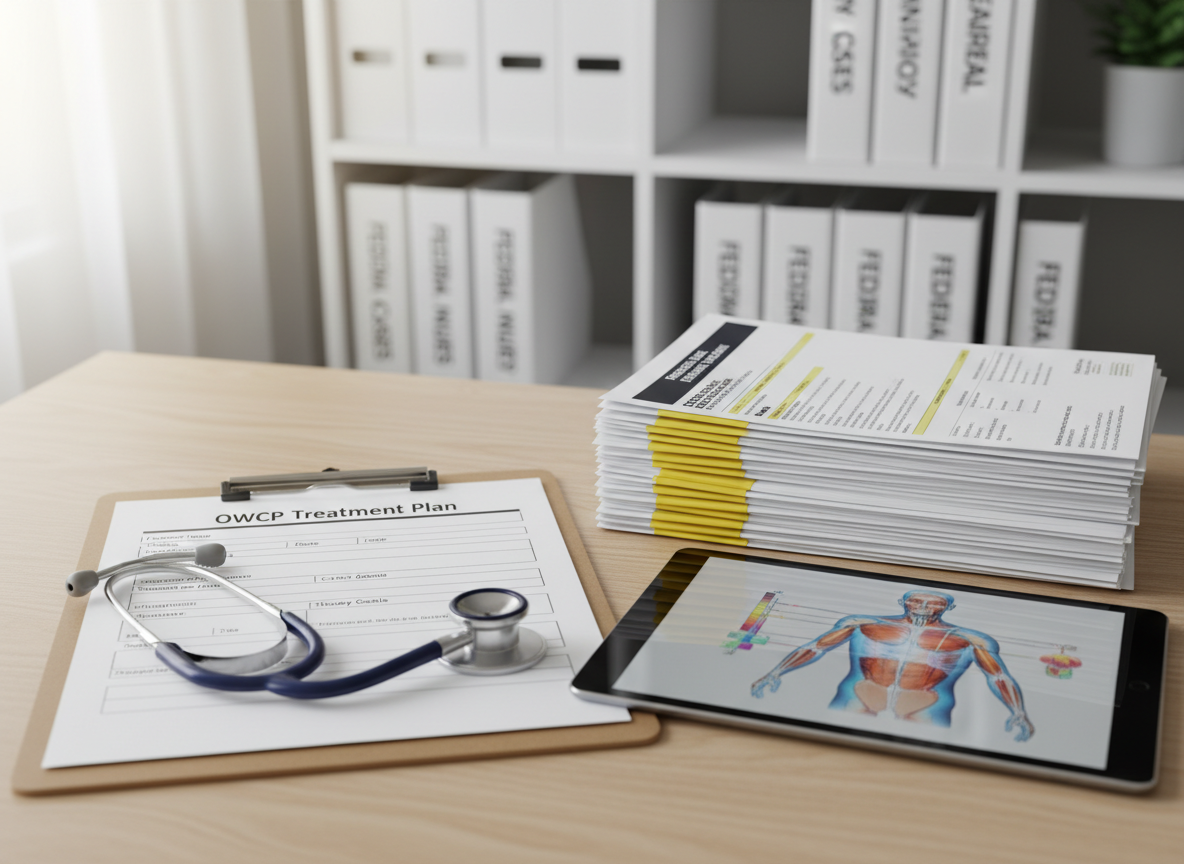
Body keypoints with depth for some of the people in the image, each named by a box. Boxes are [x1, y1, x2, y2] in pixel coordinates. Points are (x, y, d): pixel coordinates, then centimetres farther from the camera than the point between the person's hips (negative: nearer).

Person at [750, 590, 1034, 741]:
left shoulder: (970, 641, 14)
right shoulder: (862, 624, 16)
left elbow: (1001, 678, 7)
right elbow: (813, 648, 13)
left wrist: (1019, 715, -12)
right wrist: (775, 674, 0)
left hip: (923, 714, -1)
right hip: (857, 706, 1)